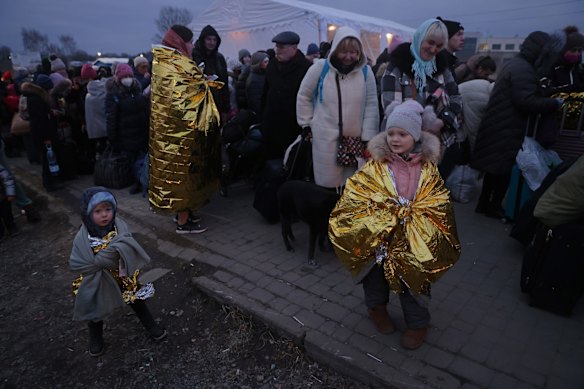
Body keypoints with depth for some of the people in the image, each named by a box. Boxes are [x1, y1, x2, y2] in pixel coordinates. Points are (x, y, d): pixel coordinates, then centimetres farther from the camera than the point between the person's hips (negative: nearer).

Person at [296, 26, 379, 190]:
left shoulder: (366, 71, -1)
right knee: (327, 182, 6)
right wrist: (306, 125, 4)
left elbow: (371, 105, -1)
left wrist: (367, 137, -5)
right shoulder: (320, 67, -5)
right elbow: (304, 97, 5)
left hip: (355, 139, 2)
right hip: (325, 137, -1)